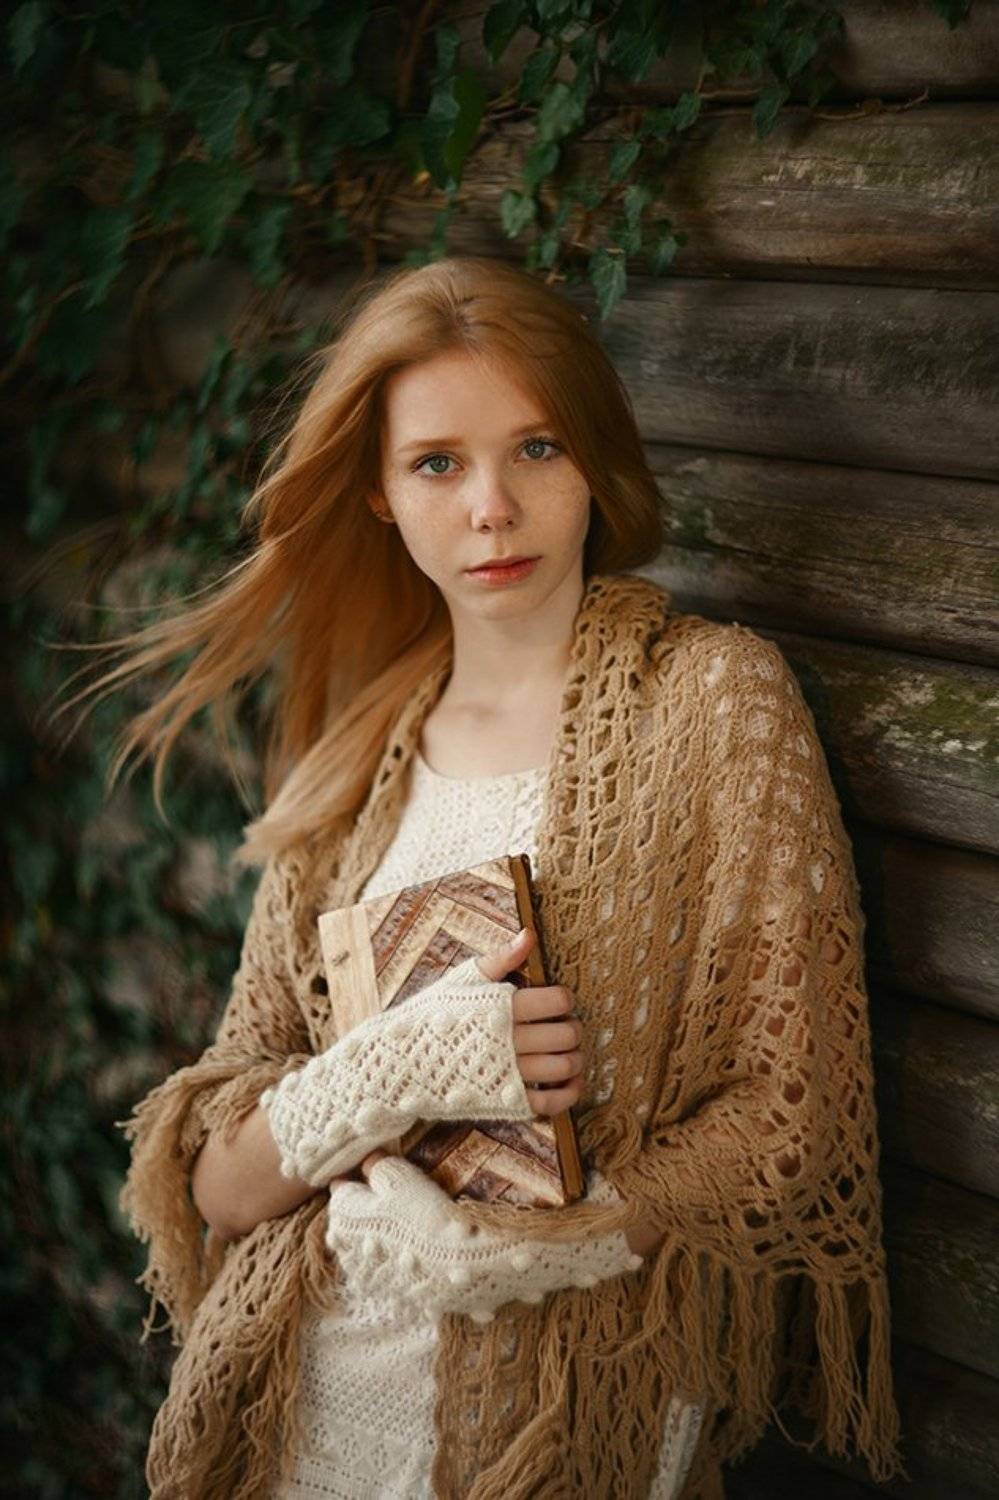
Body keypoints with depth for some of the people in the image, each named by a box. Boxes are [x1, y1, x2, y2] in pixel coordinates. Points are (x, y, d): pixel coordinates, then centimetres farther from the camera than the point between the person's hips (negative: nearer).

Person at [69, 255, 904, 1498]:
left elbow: (786, 1115, -10)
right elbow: (212, 1185, 0)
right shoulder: (357, 750, 3)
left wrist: (489, 1251, -19)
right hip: (303, 1388, 4)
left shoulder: (713, 697, -7)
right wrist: (385, 1079, -20)